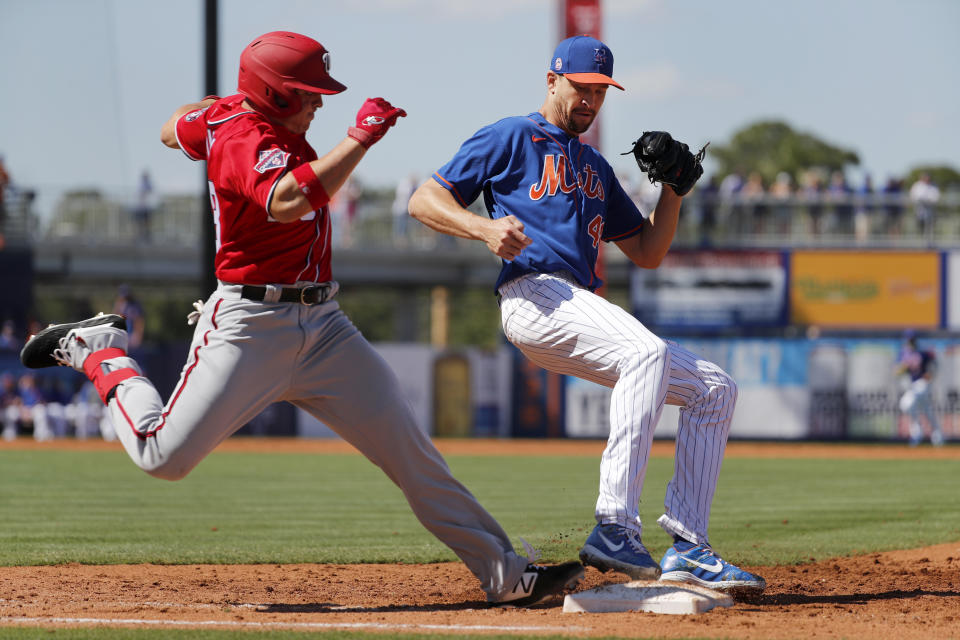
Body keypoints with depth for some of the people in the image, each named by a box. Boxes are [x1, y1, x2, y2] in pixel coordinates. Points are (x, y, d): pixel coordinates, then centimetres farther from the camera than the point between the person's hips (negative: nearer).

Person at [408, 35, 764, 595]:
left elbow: (647, 253, 30)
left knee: (715, 387, 2)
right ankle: (614, 528, -42)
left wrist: (673, 190, 14)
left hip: (584, 312, 9)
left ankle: (688, 549, -5)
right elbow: (425, 201, 2)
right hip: (535, 296, -8)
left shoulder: (596, 167, 30)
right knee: (646, 350, -35)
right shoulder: (511, 139, 8)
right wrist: (484, 228, -17)